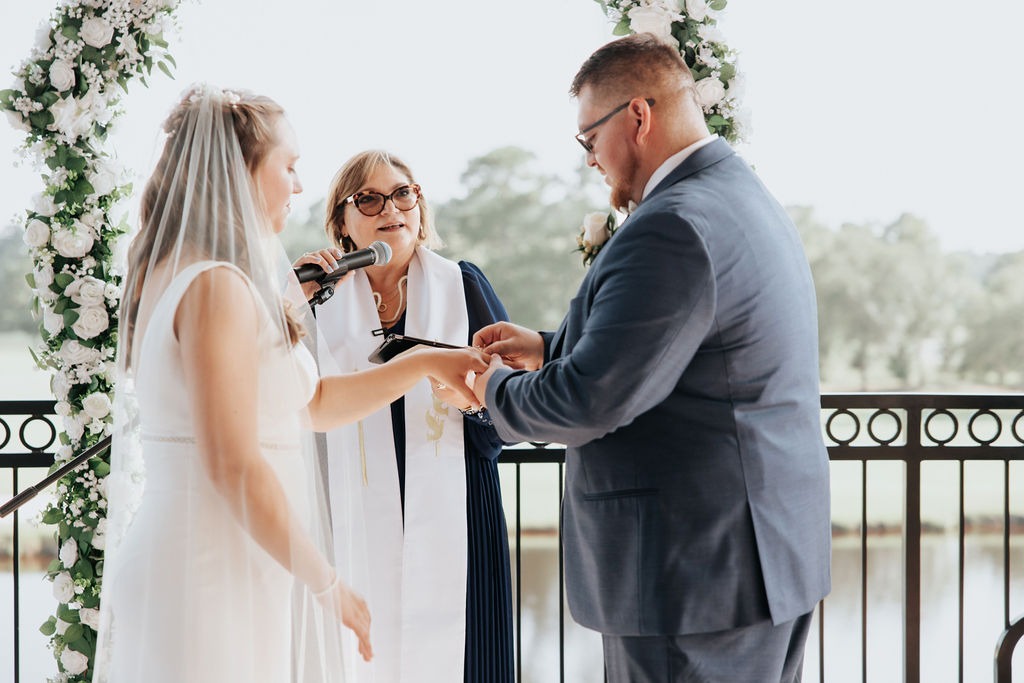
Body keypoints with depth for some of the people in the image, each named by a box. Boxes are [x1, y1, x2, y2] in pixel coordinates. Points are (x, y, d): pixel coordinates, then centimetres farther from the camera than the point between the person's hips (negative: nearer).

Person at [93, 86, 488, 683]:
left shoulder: (176, 274, 15)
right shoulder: (218, 286, -16)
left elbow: (313, 402, 19)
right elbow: (234, 466, -21)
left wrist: (426, 361, 17)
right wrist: (327, 583, -15)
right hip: (216, 572, -10)